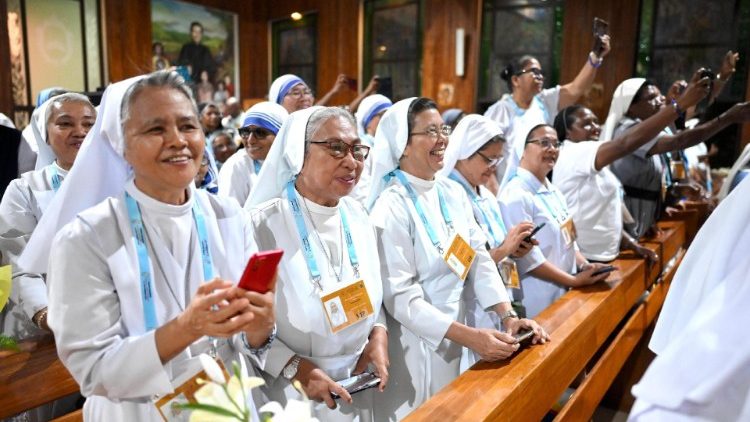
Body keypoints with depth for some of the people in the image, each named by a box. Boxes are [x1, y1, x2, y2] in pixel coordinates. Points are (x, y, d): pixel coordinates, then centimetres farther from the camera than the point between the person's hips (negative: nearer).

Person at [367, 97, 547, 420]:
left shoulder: (453, 193, 2)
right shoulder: (392, 207, -19)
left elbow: (479, 259, 1)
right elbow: (400, 296, -23)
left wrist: (509, 316, -10)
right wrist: (469, 336, -26)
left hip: (452, 339, 7)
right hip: (414, 344, -6)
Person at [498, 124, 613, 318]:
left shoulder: (553, 191, 11)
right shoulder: (516, 195, -19)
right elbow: (527, 257, -23)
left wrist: (584, 266, 0)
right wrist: (574, 280, -18)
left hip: (565, 293, 9)